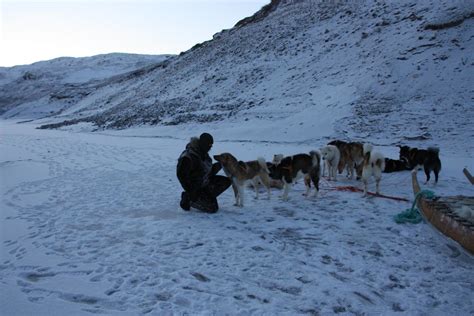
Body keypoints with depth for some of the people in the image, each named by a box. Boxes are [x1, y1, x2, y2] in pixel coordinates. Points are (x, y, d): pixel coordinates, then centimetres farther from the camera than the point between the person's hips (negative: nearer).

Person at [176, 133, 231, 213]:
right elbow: (181, 174, -25)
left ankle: (208, 197, 4)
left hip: (205, 182, 9)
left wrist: (217, 166, -5)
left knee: (226, 181, 2)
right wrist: (190, 191, -23)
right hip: (196, 187, -9)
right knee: (213, 208, -13)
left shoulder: (203, 153, 1)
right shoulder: (189, 156, -26)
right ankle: (188, 199, 1)